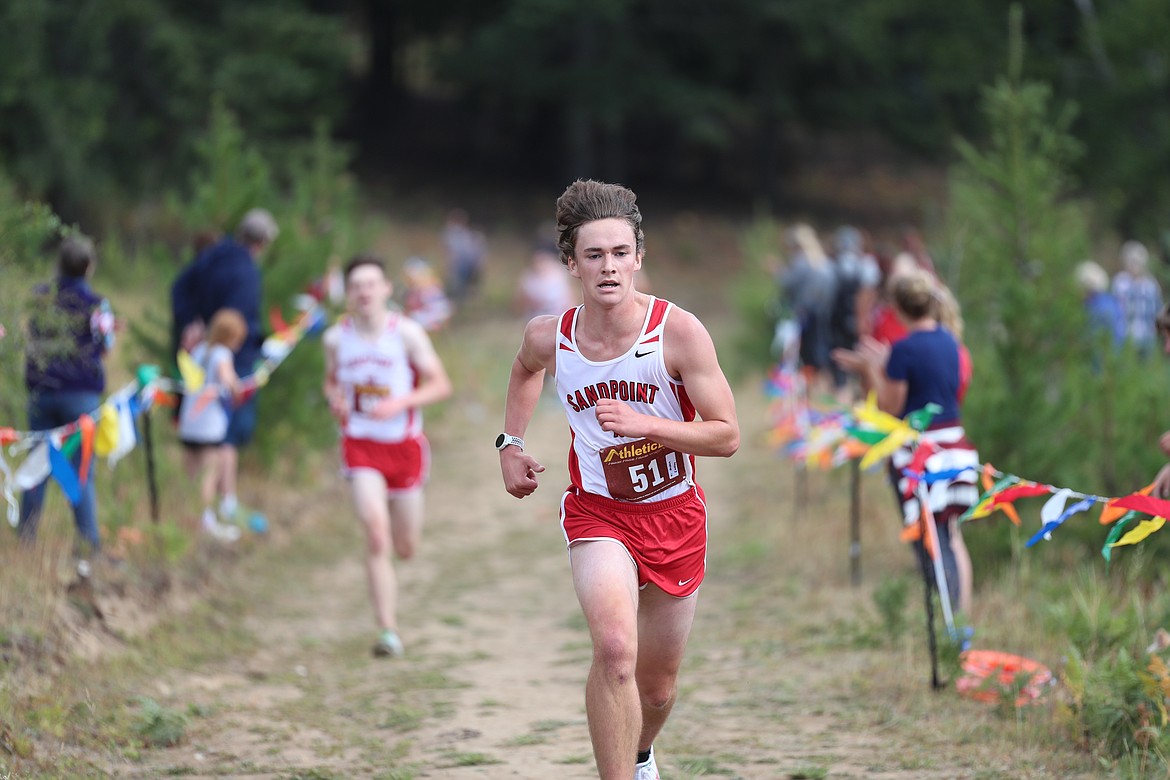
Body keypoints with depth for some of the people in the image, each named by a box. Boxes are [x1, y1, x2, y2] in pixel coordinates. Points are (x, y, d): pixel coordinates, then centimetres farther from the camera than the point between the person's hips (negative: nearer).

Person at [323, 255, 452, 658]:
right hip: (360, 446, 0)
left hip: (404, 445, 0)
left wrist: (400, 403, -21)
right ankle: (388, 630, -18)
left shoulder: (407, 333, -10)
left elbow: (440, 384, -6)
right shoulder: (336, 338, -3)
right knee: (376, 534, -19)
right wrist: (335, 401, -7)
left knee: (406, 548, 12)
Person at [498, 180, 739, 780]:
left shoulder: (678, 331, -19)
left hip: (675, 515, 1)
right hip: (597, 511, 0)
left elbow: (727, 437, -16)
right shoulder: (548, 337, -11)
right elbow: (525, 369, 17)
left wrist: (643, 424, -27)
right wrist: (510, 444, 10)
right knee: (615, 648, -30)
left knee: (657, 688, 16)